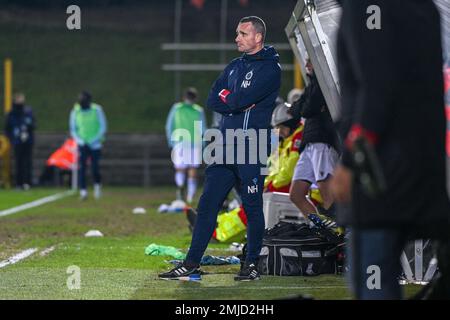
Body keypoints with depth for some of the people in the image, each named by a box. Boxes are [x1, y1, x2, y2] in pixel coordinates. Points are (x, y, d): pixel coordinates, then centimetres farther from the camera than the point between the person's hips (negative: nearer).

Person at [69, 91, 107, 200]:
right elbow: (73, 129, 7)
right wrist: (80, 141, -8)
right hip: (82, 145, 1)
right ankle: (83, 191, -12)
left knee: (95, 168, -4)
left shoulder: (97, 110, -5)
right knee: (81, 167, -13)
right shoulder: (75, 111, 0)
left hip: (95, 145, -1)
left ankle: (97, 184, 25)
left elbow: (103, 127, -2)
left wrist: (94, 140, -11)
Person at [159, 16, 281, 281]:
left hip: (252, 149, -7)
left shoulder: (270, 68, -6)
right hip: (226, 148, 7)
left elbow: (240, 99, -18)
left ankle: (252, 264, 10)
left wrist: (226, 97, 2)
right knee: (208, 204, 4)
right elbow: (213, 101, 9)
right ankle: (192, 263, 6)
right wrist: (236, 102, -7)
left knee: (253, 208, 0)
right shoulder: (235, 66, 18)